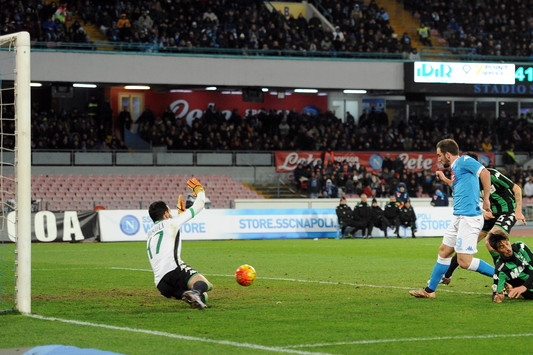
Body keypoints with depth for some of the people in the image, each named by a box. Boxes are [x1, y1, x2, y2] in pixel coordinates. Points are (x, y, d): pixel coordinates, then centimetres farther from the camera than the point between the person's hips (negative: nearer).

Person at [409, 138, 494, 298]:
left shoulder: (464, 161, -8)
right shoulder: (455, 168, 20)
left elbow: (485, 173, -21)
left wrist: (486, 198, -20)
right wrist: (444, 179, 35)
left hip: (469, 218, -10)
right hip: (458, 217, 10)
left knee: (465, 261, -13)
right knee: (444, 251, 16)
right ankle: (429, 290, 26)